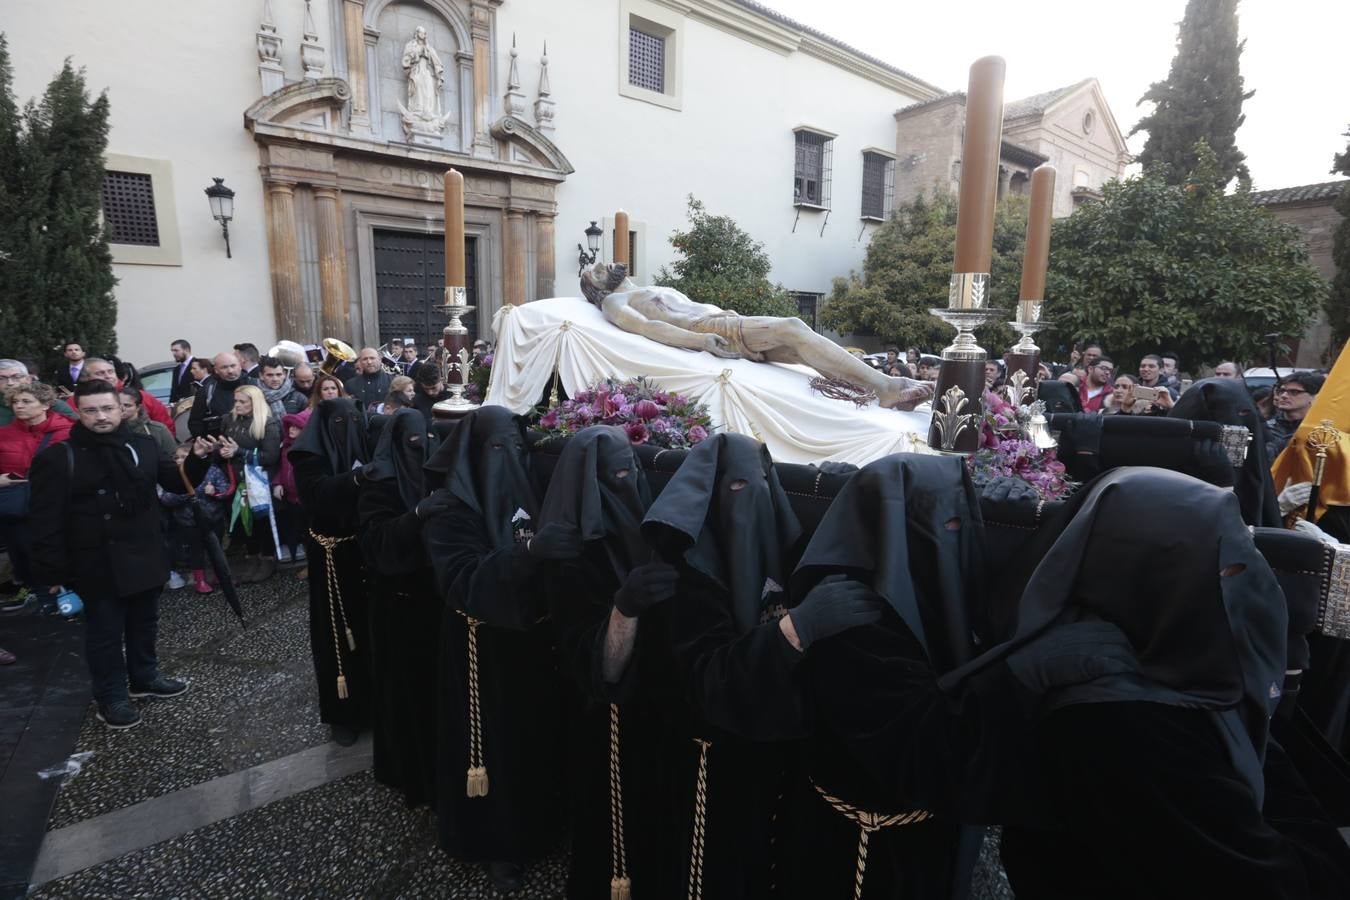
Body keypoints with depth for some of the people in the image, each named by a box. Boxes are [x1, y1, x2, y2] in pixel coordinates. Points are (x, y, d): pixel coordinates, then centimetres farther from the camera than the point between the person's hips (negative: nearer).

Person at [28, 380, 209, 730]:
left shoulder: (143, 446, 3)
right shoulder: (58, 457, -8)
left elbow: (177, 482, 9)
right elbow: (46, 519, -9)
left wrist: (197, 458, -9)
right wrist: (53, 570, -13)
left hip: (145, 557, 4)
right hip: (98, 565, -4)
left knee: (144, 622, 19)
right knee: (105, 632, 8)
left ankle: (144, 677, 37)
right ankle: (111, 698, 23)